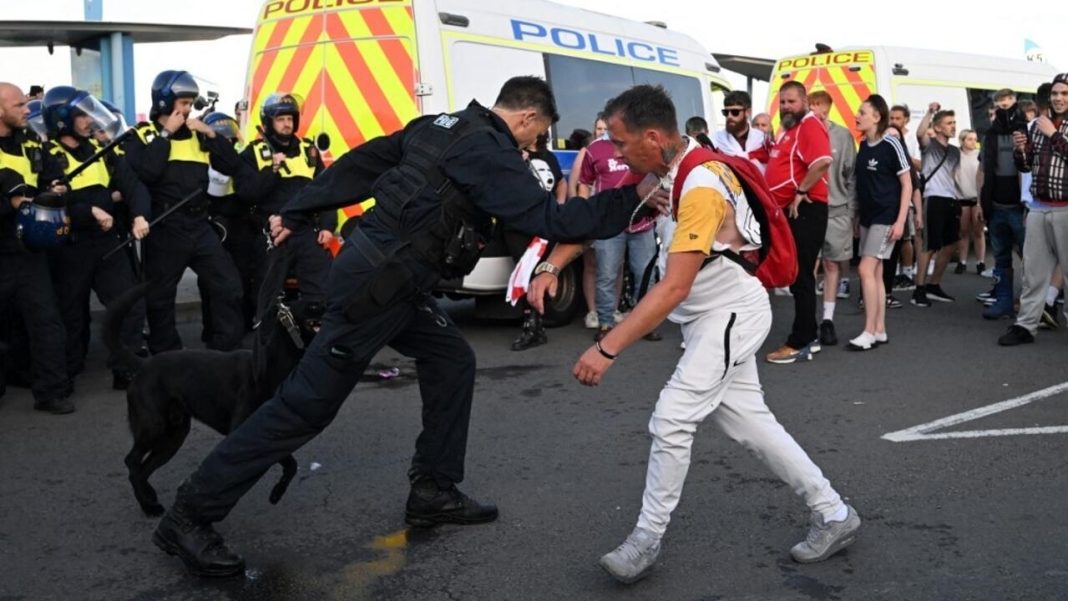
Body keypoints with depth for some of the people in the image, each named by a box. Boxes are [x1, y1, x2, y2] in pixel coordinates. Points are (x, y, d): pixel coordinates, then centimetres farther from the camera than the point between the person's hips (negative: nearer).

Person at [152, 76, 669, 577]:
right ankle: (190, 516, 4)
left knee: (452, 361, 15)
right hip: (377, 281, -10)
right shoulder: (488, 153, -13)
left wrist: (294, 213, 23)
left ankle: (433, 492, 21)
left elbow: (359, 164, 17)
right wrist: (630, 199, -9)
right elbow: (547, 217, -17)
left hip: (391, 279, 10)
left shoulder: (439, 127, 14)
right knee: (307, 403, -5)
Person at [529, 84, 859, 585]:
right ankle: (833, 515, 22)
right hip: (713, 315, 9)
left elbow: (675, 287, -33)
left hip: (731, 313, -9)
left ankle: (646, 541, 4)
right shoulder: (664, 171, 0)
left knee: (670, 420, -12)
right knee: (748, 422, 10)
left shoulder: (701, 186, -27)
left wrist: (607, 350, -35)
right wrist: (550, 268, -4)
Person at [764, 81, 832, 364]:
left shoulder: (810, 125, -12)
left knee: (801, 278, -7)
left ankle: (800, 343, -2)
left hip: (803, 210, -11)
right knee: (795, 277, 14)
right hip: (788, 211, 11)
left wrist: (801, 192, -23)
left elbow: (822, 161, -29)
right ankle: (808, 337, 23)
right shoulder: (789, 129, 19)